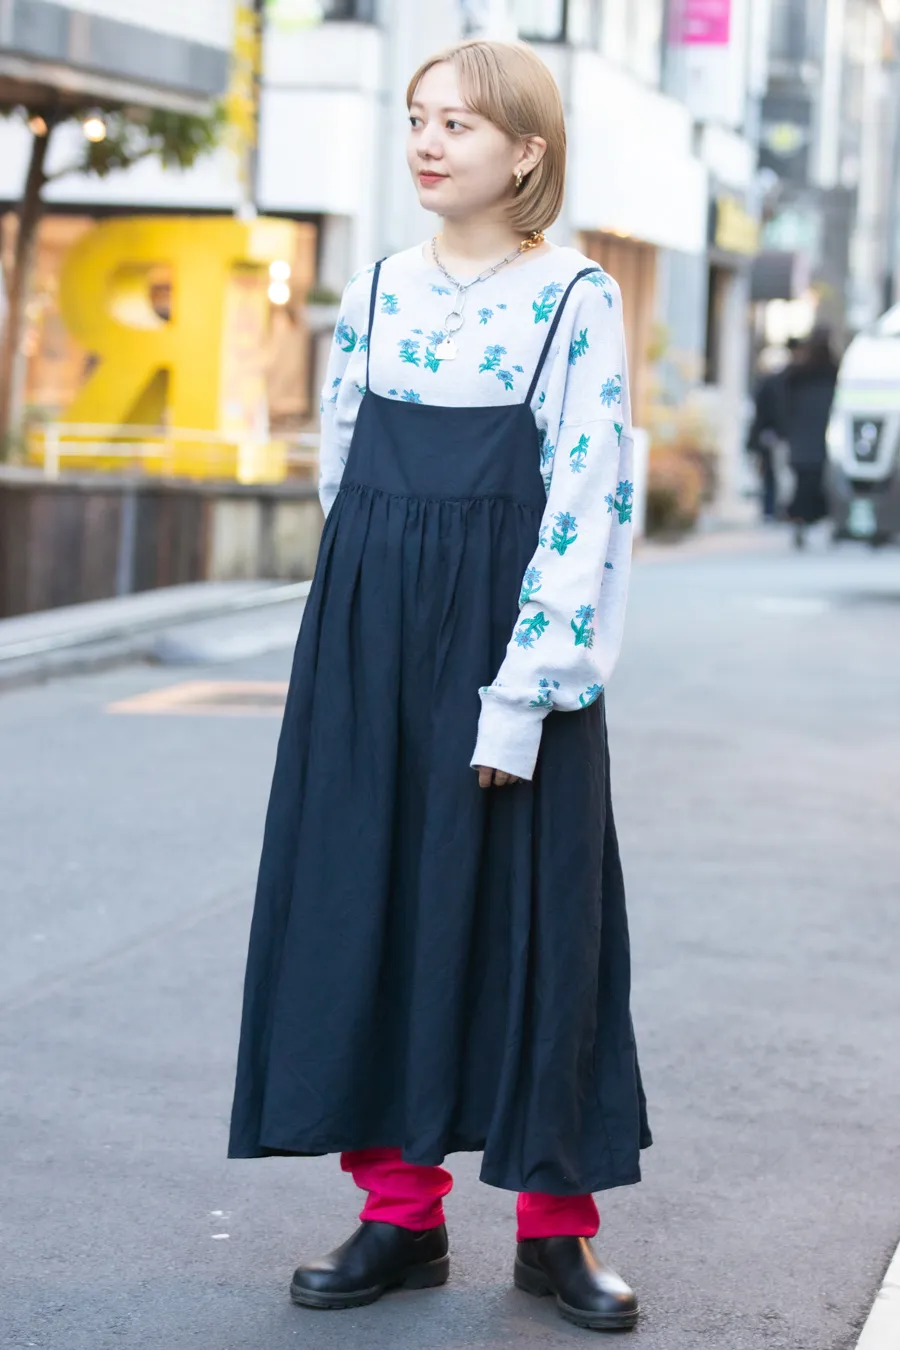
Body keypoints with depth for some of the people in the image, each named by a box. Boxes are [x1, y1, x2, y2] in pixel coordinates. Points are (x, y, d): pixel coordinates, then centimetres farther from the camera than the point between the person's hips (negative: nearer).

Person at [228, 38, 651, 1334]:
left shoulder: (577, 300, -6)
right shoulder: (376, 293, 8)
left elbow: (591, 504, -11)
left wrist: (523, 692, -17)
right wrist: (372, 630, 12)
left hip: (510, 647, -4)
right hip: (368, 644, 5)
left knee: (531, 918, 1)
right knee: (365, 906, 5)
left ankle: (554, 1228, 12)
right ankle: (401, 1214, 16)